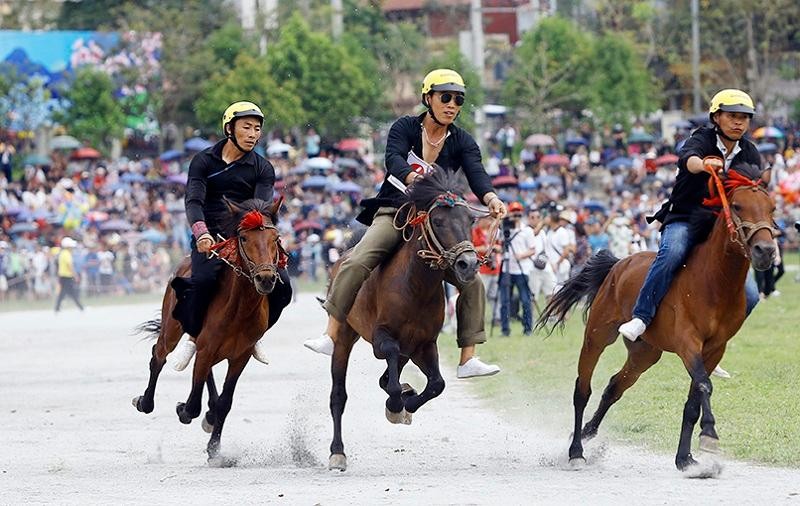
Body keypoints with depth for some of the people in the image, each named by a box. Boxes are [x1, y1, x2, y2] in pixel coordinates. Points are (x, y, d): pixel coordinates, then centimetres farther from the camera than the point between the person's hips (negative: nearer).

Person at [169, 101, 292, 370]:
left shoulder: (262, 169, 7)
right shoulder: (204, 161, 4)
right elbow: (194, 201, -10)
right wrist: (201, 232, -30)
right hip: (210, 239, -2)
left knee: (281, 286, -18)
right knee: (204, 280, -33)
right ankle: (192, 336, -9)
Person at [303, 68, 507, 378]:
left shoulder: (462, 143, 2)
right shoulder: (405, 128, -3)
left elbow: (476, 174, -17)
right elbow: (394, 158, -24)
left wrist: (490, 198, -40)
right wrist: (412, 178, -47)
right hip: (394, 213, -3)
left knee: (472, 281, -10)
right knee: (356, 263, -27)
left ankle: (467, 360, -6)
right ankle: (330, 337, -25)